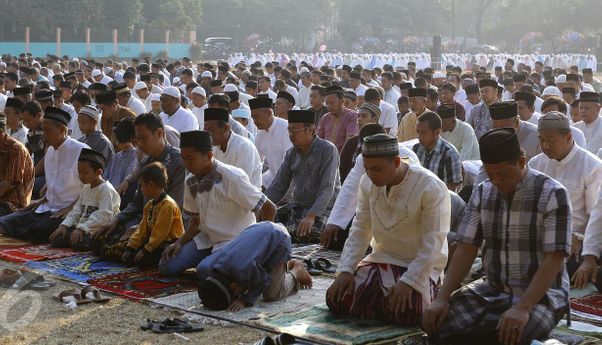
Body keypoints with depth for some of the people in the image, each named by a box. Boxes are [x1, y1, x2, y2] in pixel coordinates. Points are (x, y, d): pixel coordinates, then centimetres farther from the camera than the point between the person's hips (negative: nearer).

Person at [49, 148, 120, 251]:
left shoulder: (106, 189, -13)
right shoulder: (86, 188, 16)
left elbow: (103, 215, -24)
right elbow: (76, 210, 15)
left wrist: (81, 228, -30)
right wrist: (64, 225, -1)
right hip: (83, 226, 8)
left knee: (80, 243, -33)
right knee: (55, 239, -4)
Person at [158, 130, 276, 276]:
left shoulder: (232, 178, -22)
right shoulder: (191, 181, 0)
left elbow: (269, 208, -18)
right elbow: (196, 221, 10)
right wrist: (180, 242, -7)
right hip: (207, 238, 7)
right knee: (166, 266, -7)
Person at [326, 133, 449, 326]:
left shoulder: (431, 187, -21)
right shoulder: (368, 183, -2)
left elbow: (432, 244, -22)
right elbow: (359, 231, 1)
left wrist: (408, 282, -29)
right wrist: (345, 270, -11)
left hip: (419, 265, -5)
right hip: (381, 258, 5)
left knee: (405, 313, -29)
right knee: (337, 299, -10)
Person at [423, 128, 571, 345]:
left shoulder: (553, 195, -12)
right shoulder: (481, 193, 4)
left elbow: (554, 260, -17)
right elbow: (466, 249, 2)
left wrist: (522, 308, -29)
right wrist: (442, 298, -11)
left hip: (541, 292, -4)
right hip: (491, 290, 5)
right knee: (439, 326, -17)